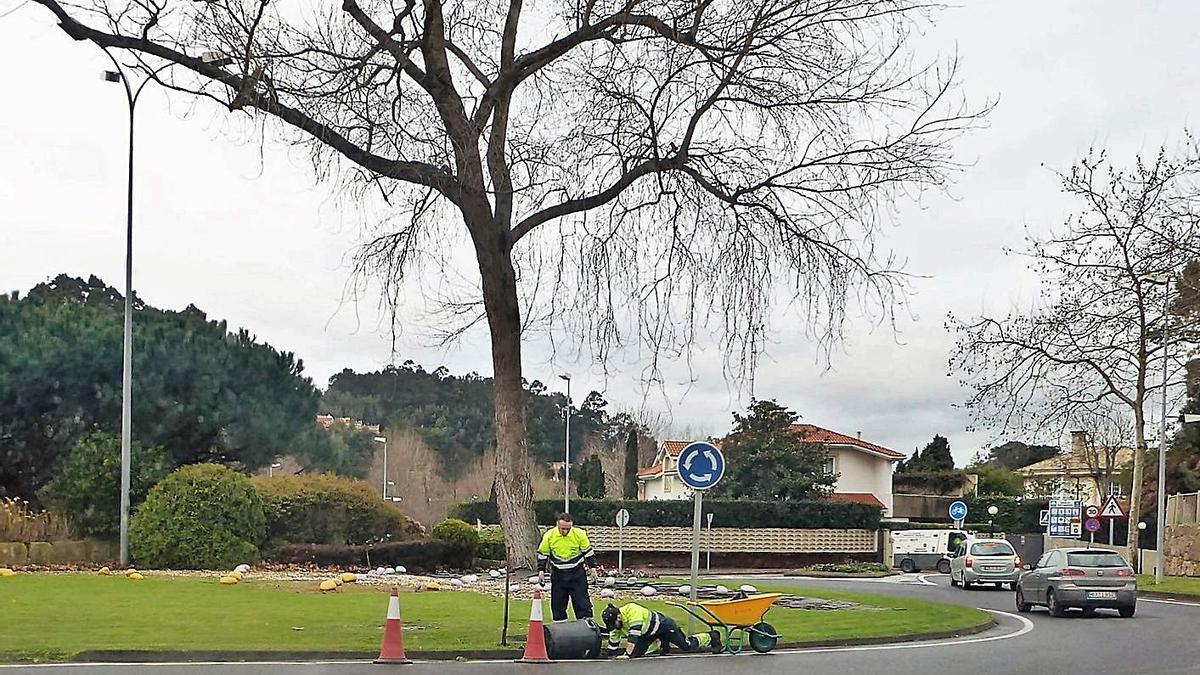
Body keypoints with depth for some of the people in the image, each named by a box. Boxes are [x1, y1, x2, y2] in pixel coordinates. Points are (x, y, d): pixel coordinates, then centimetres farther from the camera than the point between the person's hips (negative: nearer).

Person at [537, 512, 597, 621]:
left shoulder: (579, 534, -12)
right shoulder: (549, 535, -9)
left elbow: (588, 552, 2)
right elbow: (542, 554, 4)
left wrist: (592, 567, 2)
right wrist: (541, 570, -2)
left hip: (577, 573, -2)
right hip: (558, 574, 2)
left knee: (582, 600, -3)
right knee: (557, 603, 6)